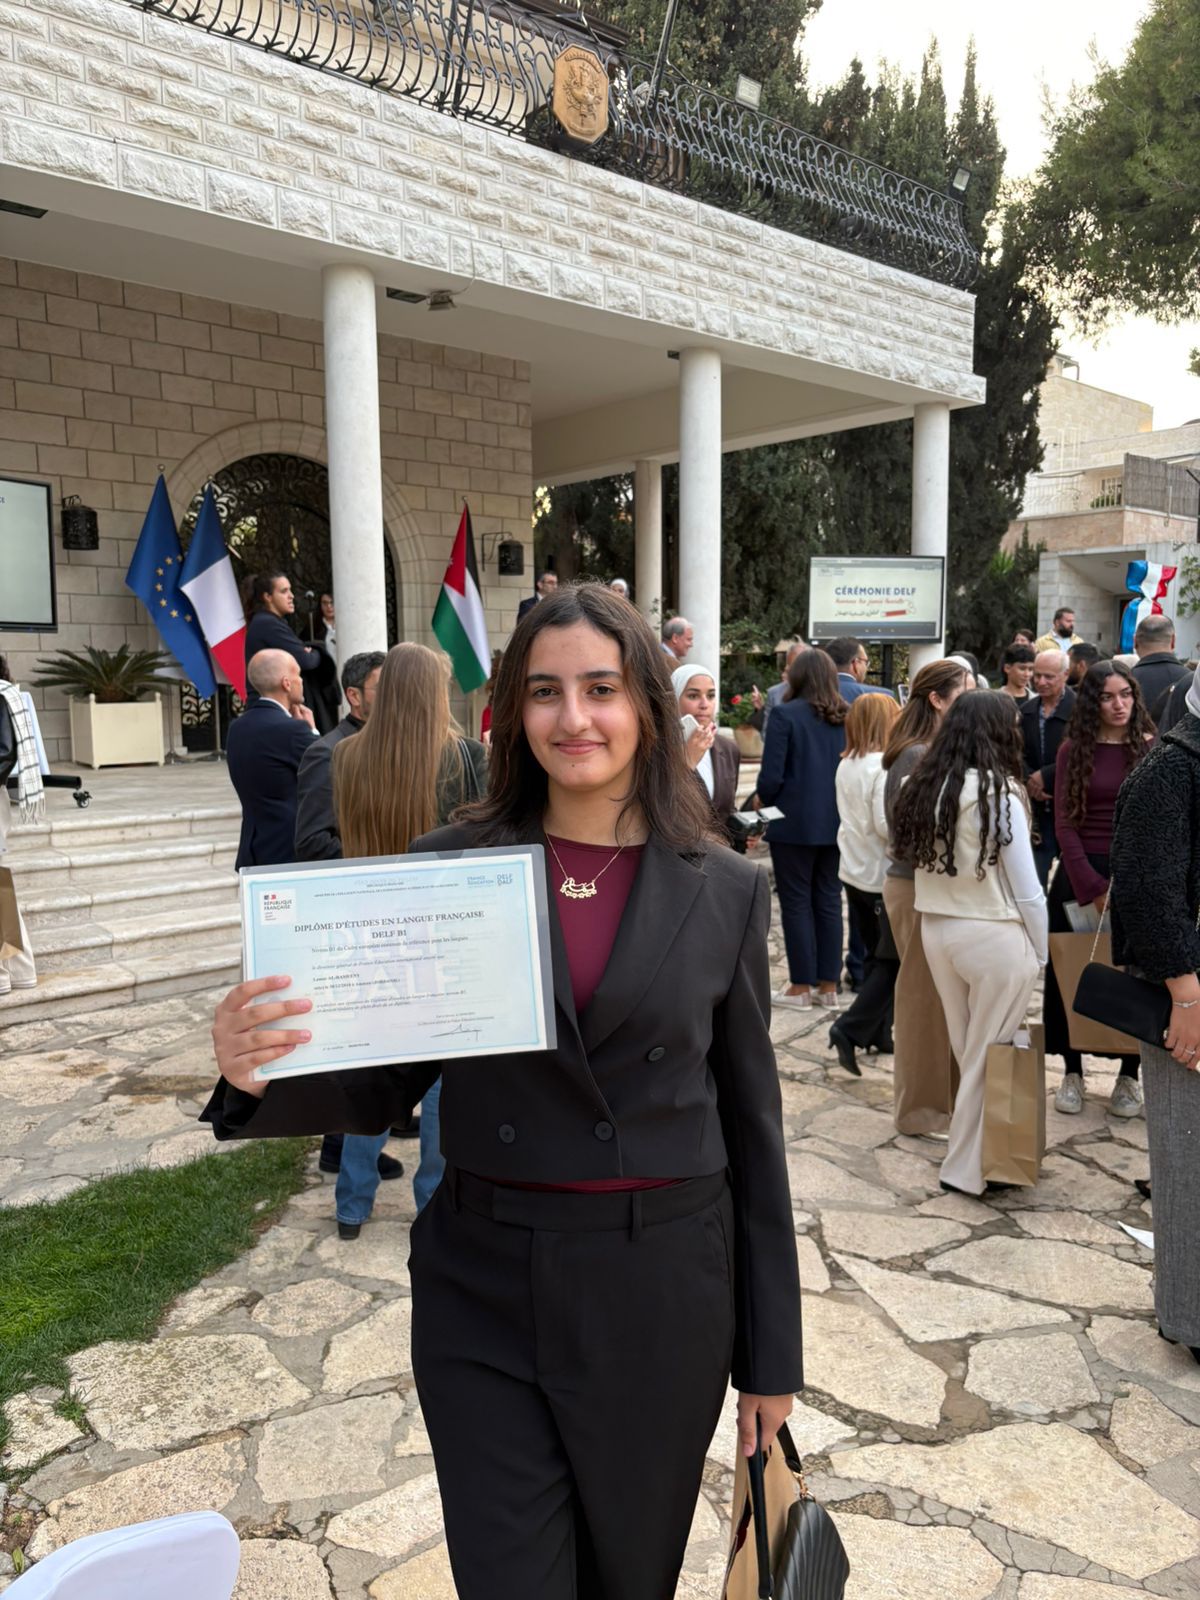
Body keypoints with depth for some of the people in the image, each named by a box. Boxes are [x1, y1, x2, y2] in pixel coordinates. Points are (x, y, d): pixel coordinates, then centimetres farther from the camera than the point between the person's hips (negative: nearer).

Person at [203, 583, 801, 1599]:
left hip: (661, 1297, 1)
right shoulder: (452, 868, -5)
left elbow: (751, 1122, 1)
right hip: (483, 1295, 0)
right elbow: (382, 1086, 0)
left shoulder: (725, 892, -4)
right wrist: (260, 1071, -22)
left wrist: (772, 1352, 5)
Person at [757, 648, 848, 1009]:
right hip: (837, 822, 5)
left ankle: (801, 987, 9)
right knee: (829, 901, 11)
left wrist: (765, 804, 5)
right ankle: (828, 985, 16)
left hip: (794, 822, -5)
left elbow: (771, 776, -12)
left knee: (797, 902, 3)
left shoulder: (785, 714, -10)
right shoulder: (847, 717, 5)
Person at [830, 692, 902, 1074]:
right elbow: (886, 824, -21)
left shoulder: (846, 765, 6)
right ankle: (850, 1029, -8)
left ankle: (878, 1032, 21)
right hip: (882, 875, -8)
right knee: (892, 960, 1)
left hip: (853, 871, 8)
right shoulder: (882, 766, -18)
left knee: (875, 955, 17)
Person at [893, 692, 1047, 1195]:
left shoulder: (923, 788, 3)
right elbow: (1026, 889, -8)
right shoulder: (999, 793, -13)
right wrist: (1041, 951, 2)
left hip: (935, 929, 6)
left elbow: (917, 862, 7)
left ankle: (969, 1153, 26)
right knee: (991, 1056, 7)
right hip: (994, 937, -5)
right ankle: (968, 1168, 17)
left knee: (966, 1052, 15)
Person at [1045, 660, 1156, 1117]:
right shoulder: (1074, 750, 1)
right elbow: (1065, 824, -3)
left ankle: (1129, 1075, 18)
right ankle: (1072, 1071, 17)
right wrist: (1092, 888, -13)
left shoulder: (1152, 749, 0)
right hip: (1079, 875, 1)